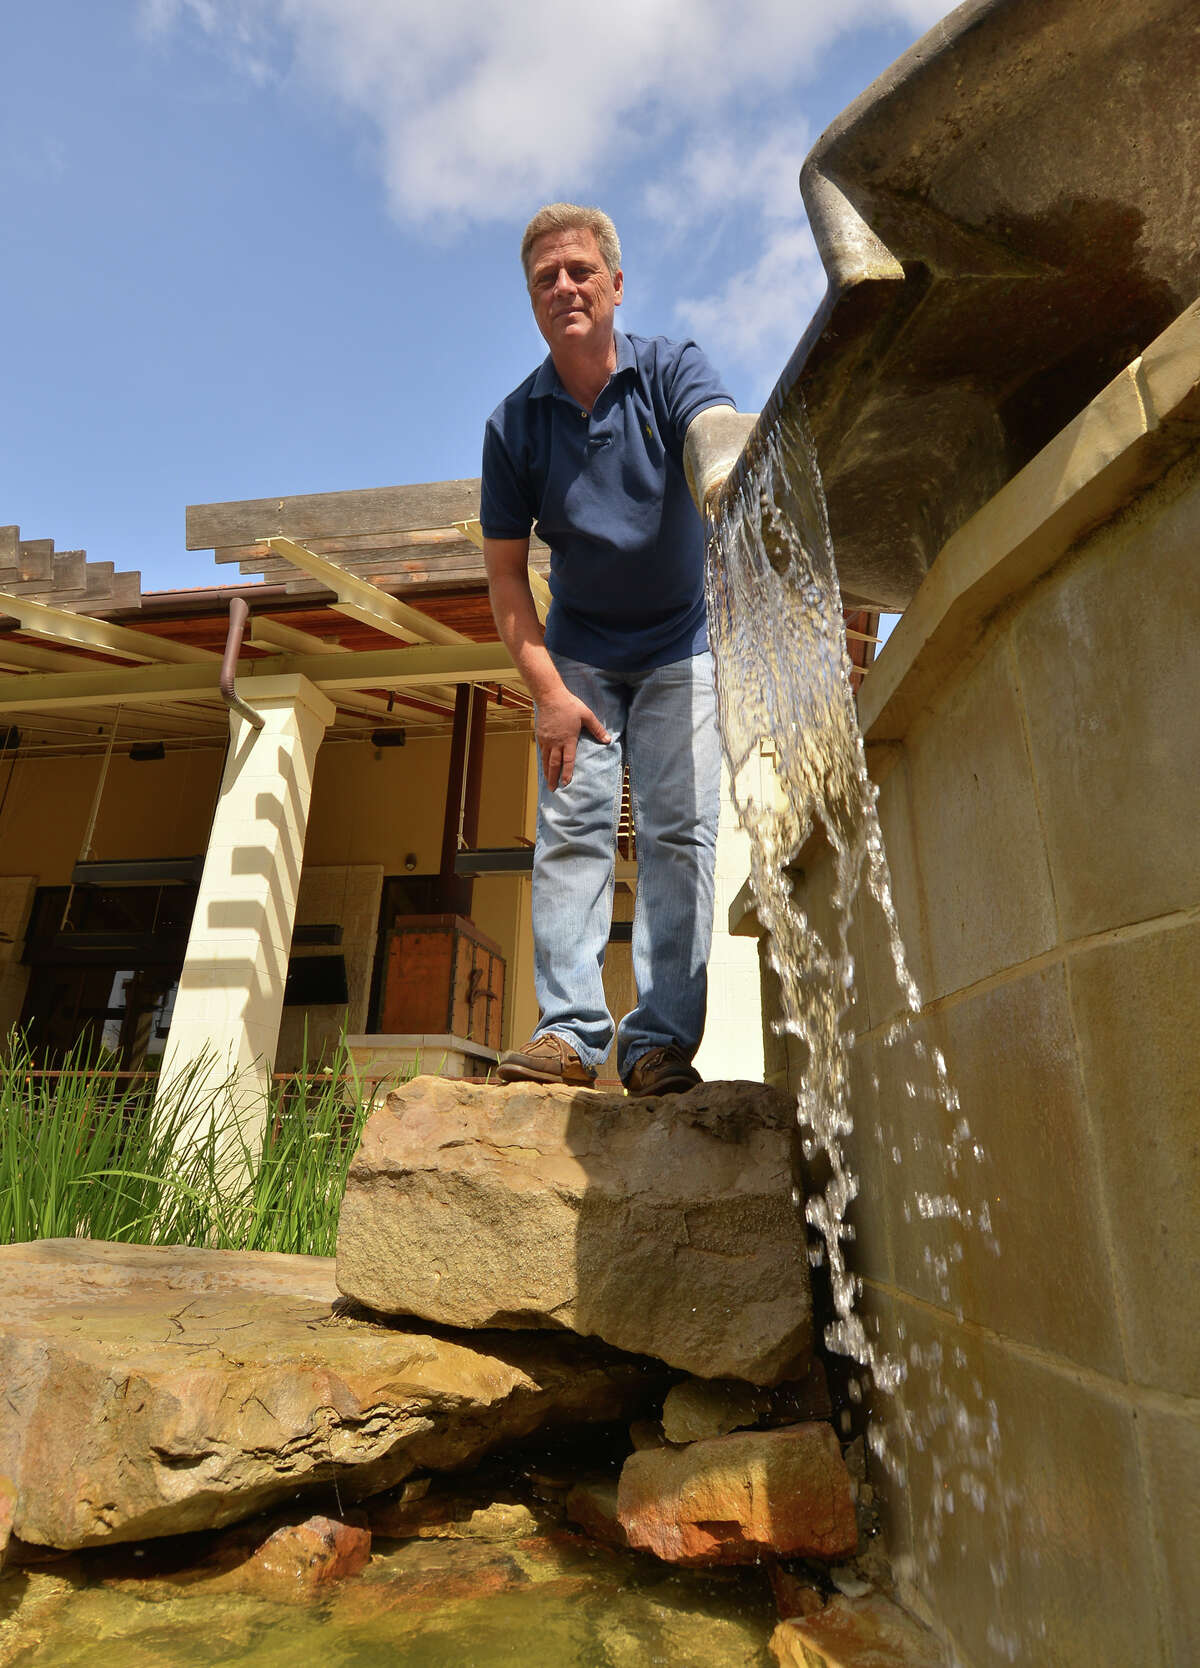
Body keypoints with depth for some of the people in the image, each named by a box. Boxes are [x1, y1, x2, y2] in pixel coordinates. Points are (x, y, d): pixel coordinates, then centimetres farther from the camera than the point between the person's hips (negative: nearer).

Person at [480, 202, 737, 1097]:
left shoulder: (672, 369, -8)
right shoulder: (514, 423, -5)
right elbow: (505, 570, -4)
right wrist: (547, 690, -14)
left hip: (681, 646, -1)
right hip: (579, 653, 1)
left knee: (679, 831, -9)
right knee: (570, 828, -10)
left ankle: (662, 1040, -6)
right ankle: (569, 1030, -7)